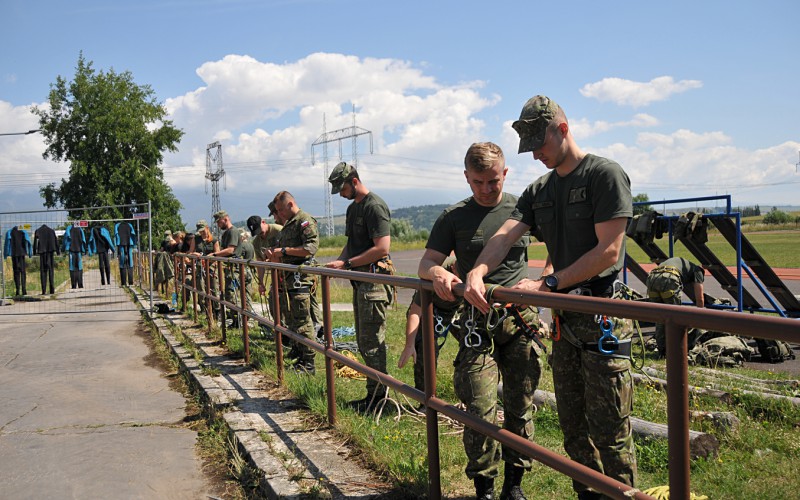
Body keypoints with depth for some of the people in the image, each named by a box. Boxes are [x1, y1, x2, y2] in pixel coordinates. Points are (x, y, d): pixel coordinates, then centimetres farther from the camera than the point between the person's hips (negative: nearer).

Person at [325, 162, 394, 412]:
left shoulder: (374, 206, -13)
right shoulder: (352, 208, 18)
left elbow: (382, 248, -20)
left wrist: (346, 264, -18)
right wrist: (338, 262, 6)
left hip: (374, 278, -10)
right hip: (359, 281, 10)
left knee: (372, 341, -7)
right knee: (363, 340, 13)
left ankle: (377, 395, -1)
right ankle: (374, 393, 20)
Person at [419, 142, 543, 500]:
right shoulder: (454, 217, 7)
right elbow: (426, 263, 4)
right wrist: (438, 274, -21)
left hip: (521, 319, 1)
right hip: (476, 324, -1)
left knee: (520, 407, 7)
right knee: (480, 410, -7)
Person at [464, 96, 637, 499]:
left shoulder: (605, 174, -6)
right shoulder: (539, 190, 15)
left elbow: (608, 251, -14)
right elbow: (504, 236, 2)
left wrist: (547, 284, -18)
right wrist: (476, 273, -17)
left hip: (602, 317, -7)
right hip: (564, 319, 7)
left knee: (609, 431, -3)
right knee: (572, 425, 14)